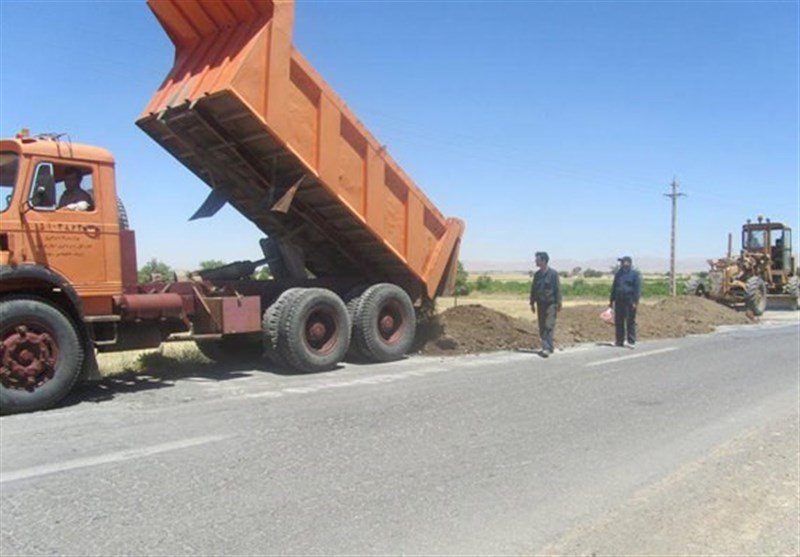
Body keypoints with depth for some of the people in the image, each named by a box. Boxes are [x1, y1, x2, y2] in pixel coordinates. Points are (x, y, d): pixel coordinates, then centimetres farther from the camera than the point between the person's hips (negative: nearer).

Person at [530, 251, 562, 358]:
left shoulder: (553, 273, -7)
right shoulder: (537, 274, 9)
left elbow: (557, 289, -7)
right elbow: (533, 289, 14)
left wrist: (558, 303, -10)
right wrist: (532, 303, 13)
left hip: (550, 304, -6)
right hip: (540, 304, 6)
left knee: (549, 326, -11)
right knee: (542, 327, 8)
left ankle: (547, 348, -14)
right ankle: (546, 347, 17)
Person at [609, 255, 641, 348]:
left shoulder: (635, 274, 0)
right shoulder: (618, 274, 18)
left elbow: (638, 288, -6)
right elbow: (614, 288, 21)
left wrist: (635, 301, -14)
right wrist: (611, 300, 16)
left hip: (630, 302, -6)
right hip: (619, 301, 6)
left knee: (630, 321, -5)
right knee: (618, 322, 6)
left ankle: (631, 341, 0)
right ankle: (620, 341, 13)